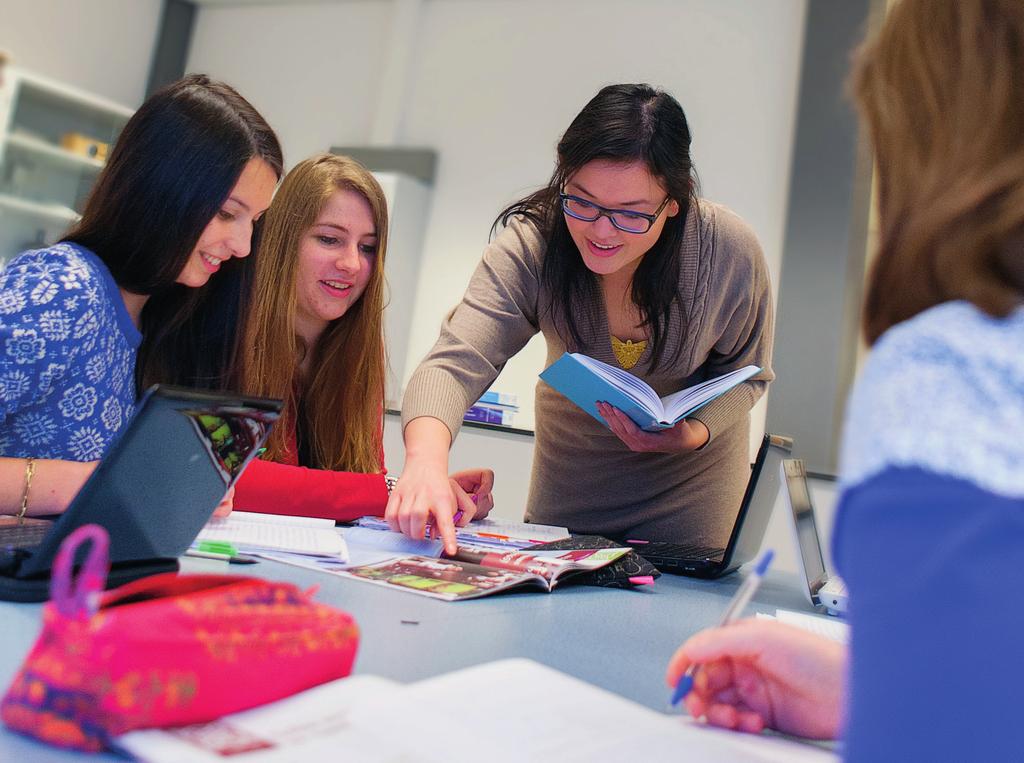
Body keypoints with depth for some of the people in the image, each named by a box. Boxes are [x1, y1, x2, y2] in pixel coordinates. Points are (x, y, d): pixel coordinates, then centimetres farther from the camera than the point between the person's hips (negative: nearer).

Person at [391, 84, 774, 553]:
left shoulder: (729, 250, -25)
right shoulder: (529, 245, -27)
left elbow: (746, 372, -9)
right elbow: (456, 362, -38)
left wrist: (693, 432, -29)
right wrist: (426, 458, -58)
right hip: (570, 474, 1)